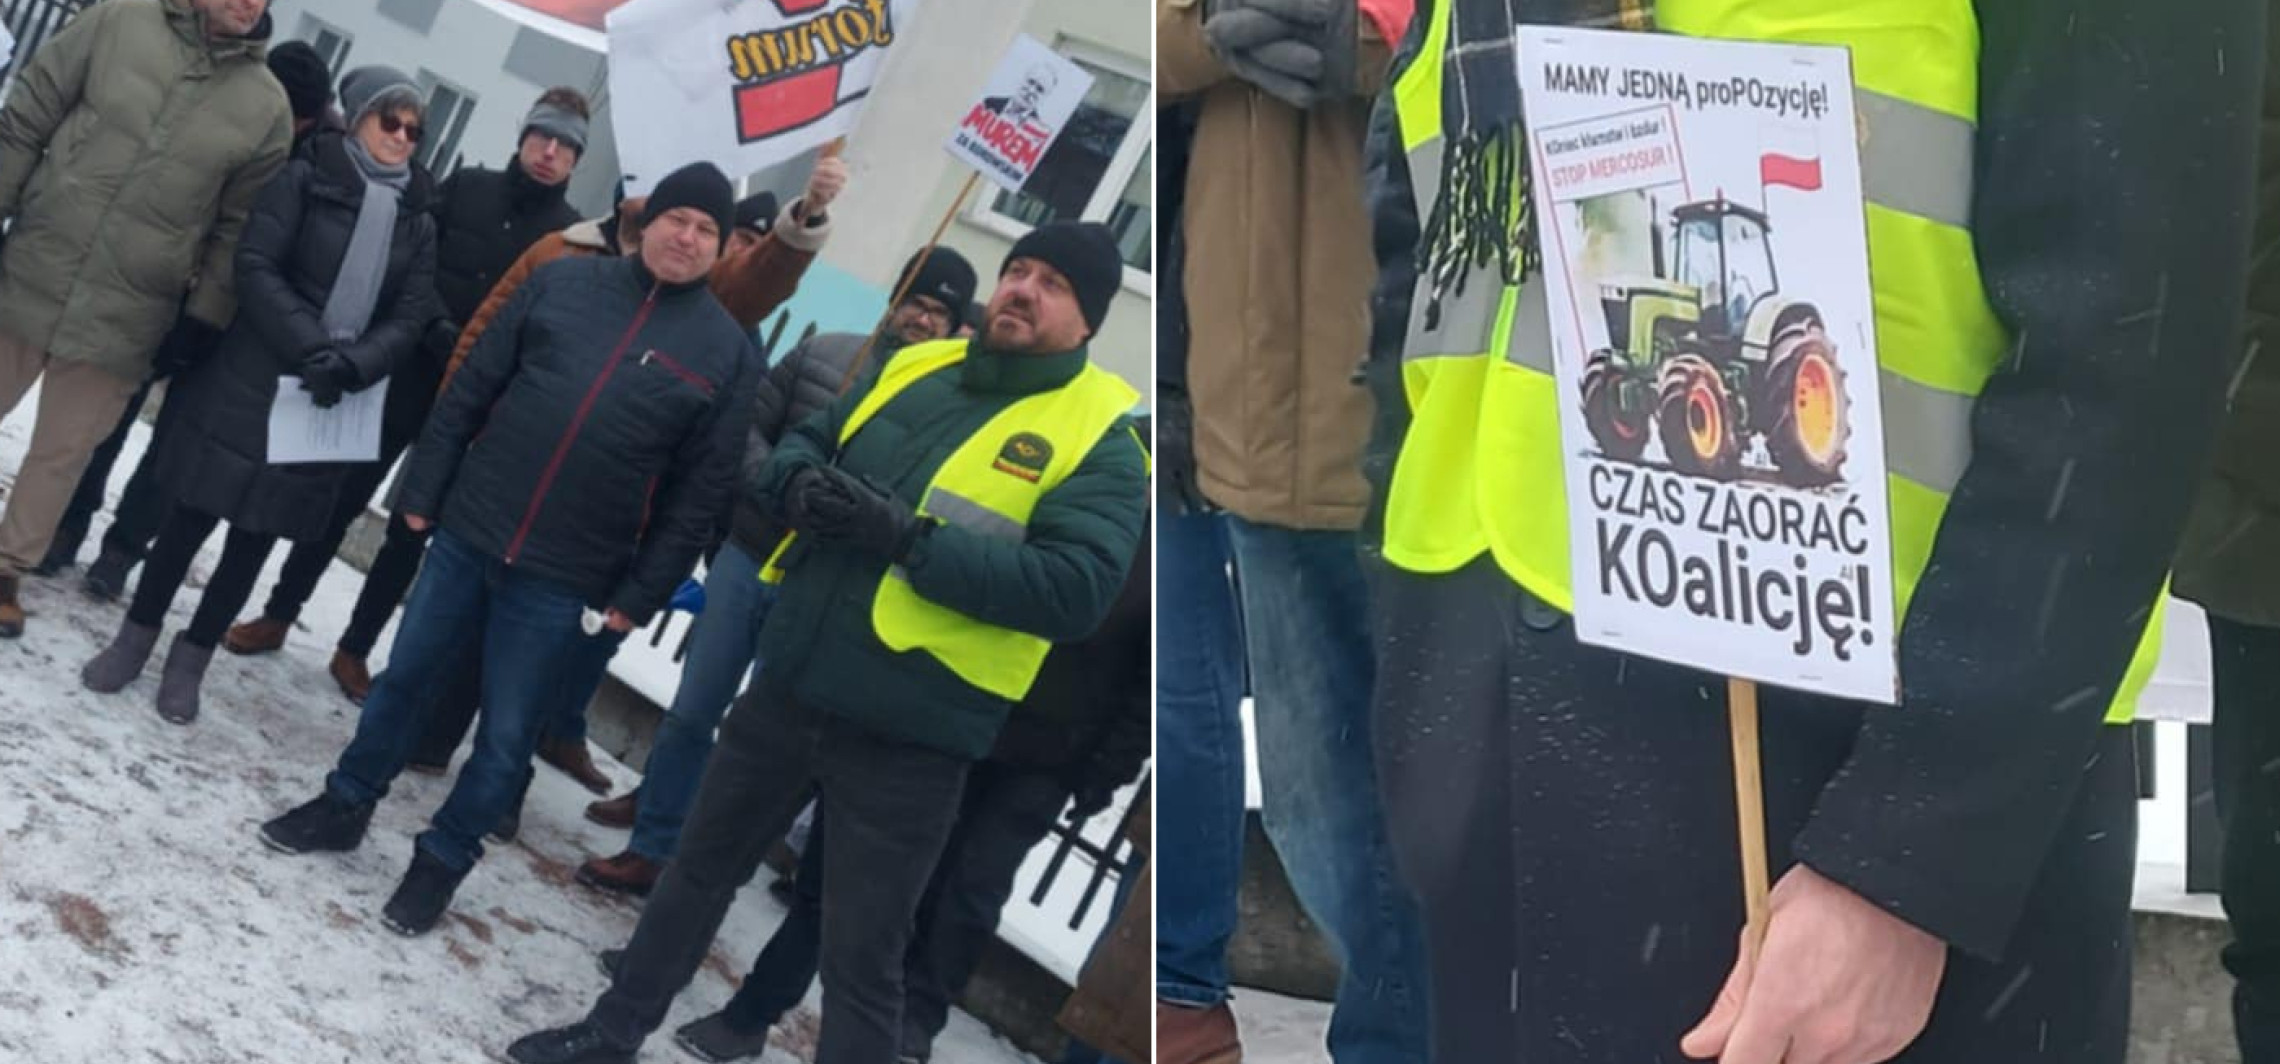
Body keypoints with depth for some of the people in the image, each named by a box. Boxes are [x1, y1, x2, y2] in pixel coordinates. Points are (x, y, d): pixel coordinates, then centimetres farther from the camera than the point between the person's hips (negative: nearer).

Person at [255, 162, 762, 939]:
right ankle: (345, 804, 39)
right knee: (404, 677, 17)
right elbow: (472, 389, 6)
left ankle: (442, 859, 28)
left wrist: (638, 596, -7)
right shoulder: (562, 283, 1)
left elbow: (699, 494, -5)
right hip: (467, 531, 3)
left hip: (564, 582, -2)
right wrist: (423, 487, 3)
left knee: (506, 736, 7)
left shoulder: (728, 352, -5)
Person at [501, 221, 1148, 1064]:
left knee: (860, 960, 5)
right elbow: (800, 445, 17)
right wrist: (799, 484, -8)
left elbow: (1077, 591, -23)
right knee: (697, 870, 23)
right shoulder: (913, 368, 8)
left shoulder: (1100, 438, -10)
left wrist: (907, 538, -26)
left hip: (905, 740, -6)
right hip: (787, 692, 6)